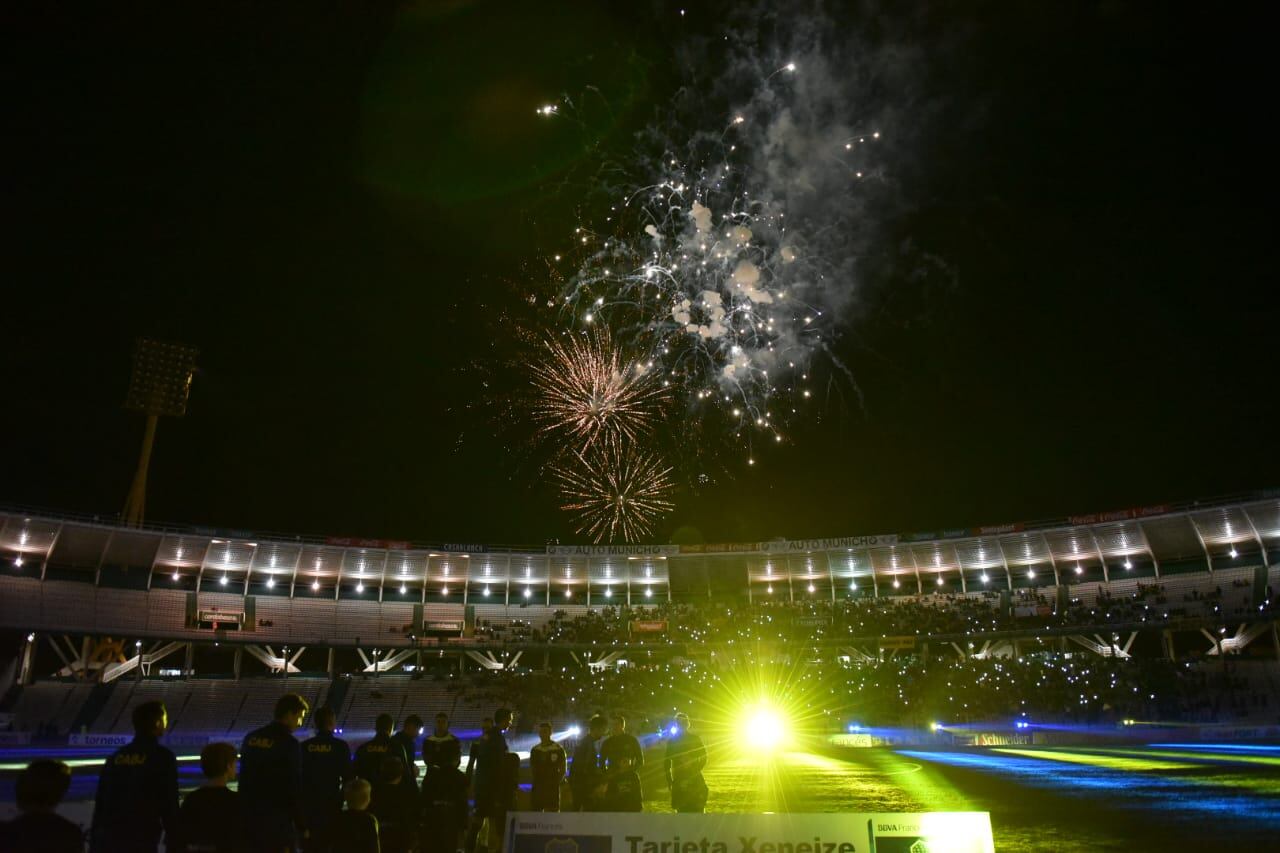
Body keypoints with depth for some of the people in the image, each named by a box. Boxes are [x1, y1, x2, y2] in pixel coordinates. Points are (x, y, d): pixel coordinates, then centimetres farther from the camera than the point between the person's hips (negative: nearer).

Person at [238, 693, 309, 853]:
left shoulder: (250, 738, 5)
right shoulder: (289, 743, -16)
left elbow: (244, 780, 11)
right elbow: (294, 788, -14)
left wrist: (244, 813, 21)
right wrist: (302, 825, -4)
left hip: (251, 817, 7)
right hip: (279, 821, -7)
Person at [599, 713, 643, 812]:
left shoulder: (631, 740, 4)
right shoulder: (607, 743, 7)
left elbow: (641, 761, 4)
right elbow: (601, 764, 10)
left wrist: (630, 767, -15)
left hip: (631, 782, -1)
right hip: (614, 783, 1)